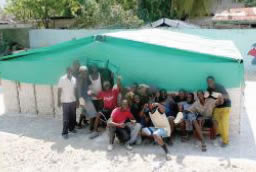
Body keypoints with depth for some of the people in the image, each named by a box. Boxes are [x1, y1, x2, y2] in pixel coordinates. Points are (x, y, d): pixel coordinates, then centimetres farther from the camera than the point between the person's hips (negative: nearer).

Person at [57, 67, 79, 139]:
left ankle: (71, 128, 33)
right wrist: (59, 101, -10)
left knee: (73, 116, 14)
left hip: (73, 101, 5)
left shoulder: (74, 79, 6)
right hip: (65, 101, -5)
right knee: (66, 118, -4)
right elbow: (59, 90, -8)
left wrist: (77, 100, 12)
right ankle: (64, 132, 2)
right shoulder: (62, 79, -9)